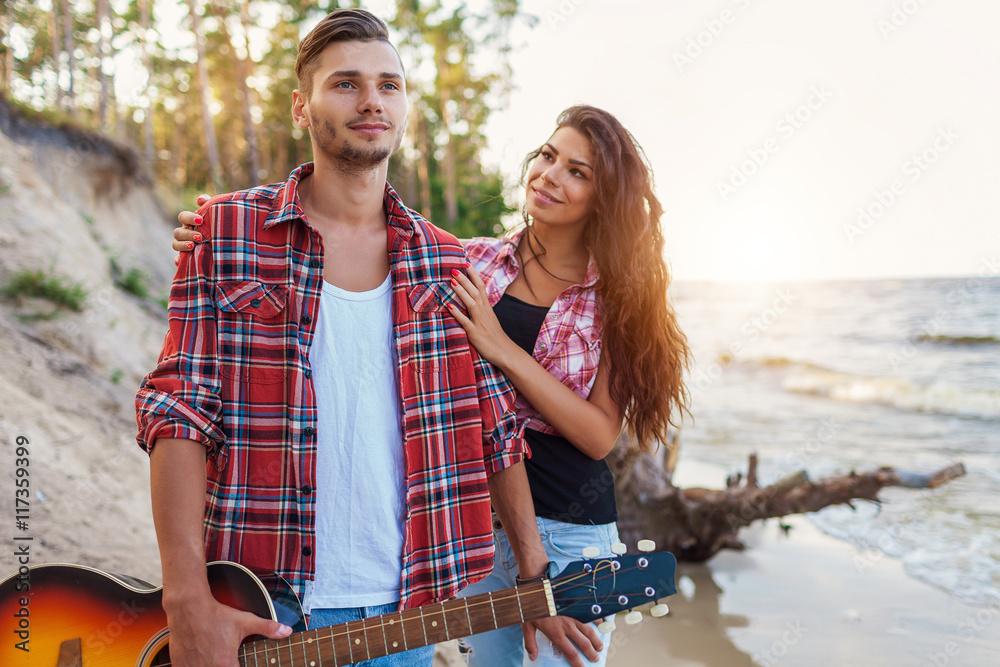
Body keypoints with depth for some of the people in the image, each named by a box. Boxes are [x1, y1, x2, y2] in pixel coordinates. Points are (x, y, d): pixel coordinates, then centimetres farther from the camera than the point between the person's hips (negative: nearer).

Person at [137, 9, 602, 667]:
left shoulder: (447, 264, 3)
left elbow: (497, 424, 6)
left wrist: (537, 576, 3)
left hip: (405, 608, 3)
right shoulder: (227, 232, -5)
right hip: (258, 613, -2)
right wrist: (189, 601, -18)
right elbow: (178, 408, -10)